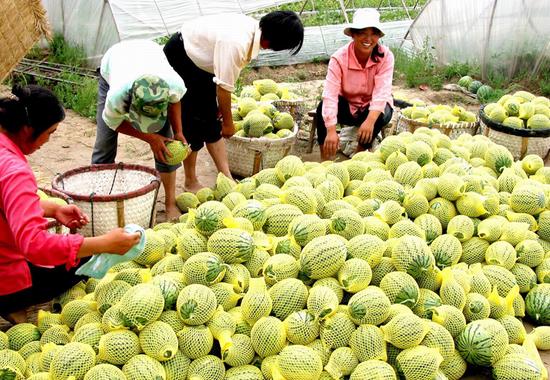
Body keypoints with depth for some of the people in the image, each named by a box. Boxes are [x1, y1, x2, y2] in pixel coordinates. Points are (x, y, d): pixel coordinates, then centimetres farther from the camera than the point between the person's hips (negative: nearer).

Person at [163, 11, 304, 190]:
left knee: (212, 123, 6)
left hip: (199, 63, 9)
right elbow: (223, 86, -29)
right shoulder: (237, 44, -37)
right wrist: (228, 123, -16)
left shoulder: (254, 30, -10)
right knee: (192, 124, -4)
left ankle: (226, 178, 10)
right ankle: (191, 183, 10)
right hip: (179, 59, -9)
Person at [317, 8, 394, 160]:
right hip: (346, 105, 0)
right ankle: (325, 162, -22)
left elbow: (382, 91, -31)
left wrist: (370, 120, -51)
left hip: (372, 108, 0)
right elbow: (330, 95, -32)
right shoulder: (339, 58, -22)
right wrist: (331, 131, -46)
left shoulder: (385, 56, -20)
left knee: (382, 114, -33)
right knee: (322, 108, -29)